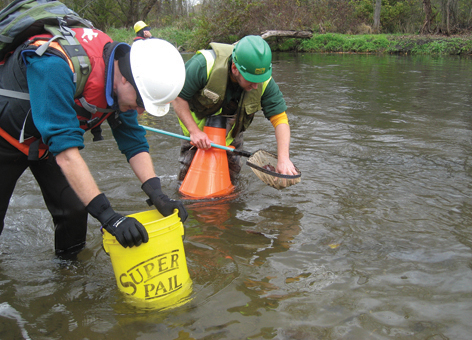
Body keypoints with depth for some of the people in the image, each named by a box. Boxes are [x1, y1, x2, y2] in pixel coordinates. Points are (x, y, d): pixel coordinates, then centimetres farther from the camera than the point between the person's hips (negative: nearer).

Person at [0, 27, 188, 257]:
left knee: (74, 209, -1)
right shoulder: (57, 66, -40)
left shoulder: (122, 87, -17)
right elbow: (65, 151, -42)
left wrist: (156, 194, -25)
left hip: (47, 141, 6)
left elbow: (134, 142, -10)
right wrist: (108, 215, -45)